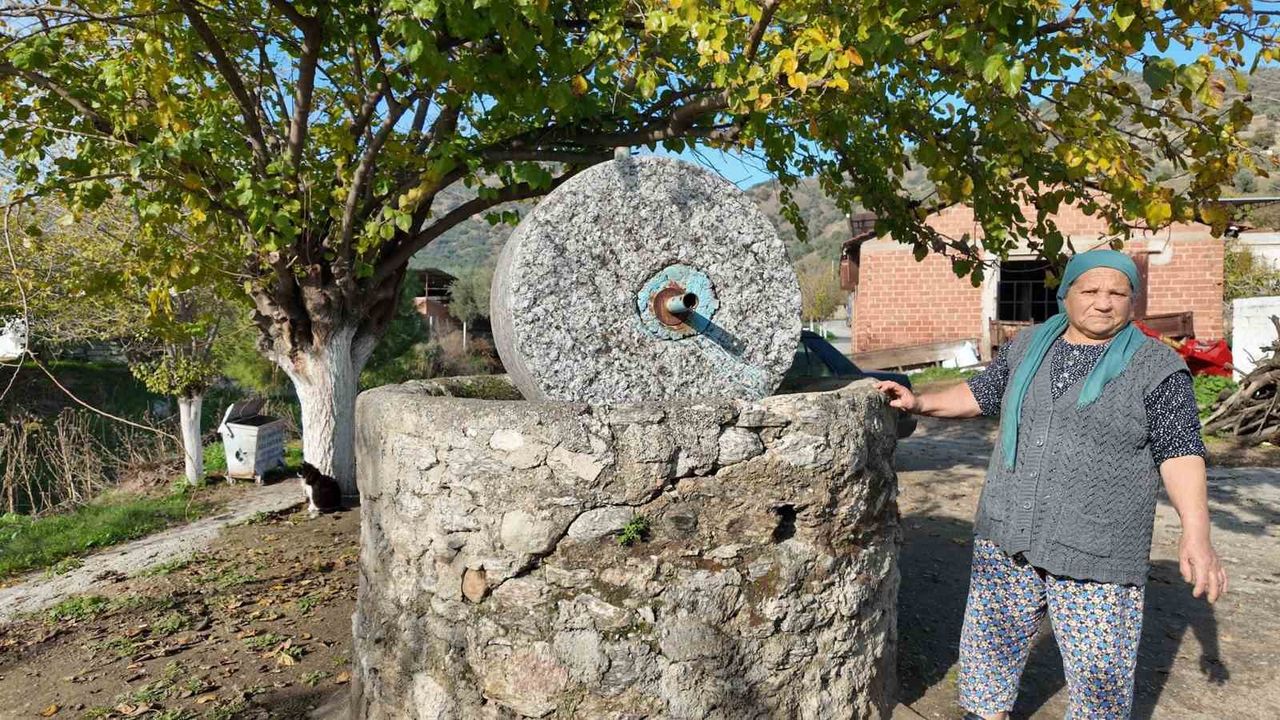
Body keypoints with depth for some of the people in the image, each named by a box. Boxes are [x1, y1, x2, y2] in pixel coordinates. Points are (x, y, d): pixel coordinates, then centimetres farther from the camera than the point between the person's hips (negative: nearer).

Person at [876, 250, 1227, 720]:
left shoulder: (1156, 367, -7)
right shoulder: (1028, 346, 6)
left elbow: (1180, 452, -10)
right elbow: (982, 394, 18)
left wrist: (1196, 534, -20)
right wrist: (921, 403, 8)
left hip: (1096, 554, -4)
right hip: (1006, 537, 5)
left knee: (1099, 668, 5)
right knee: (991, 641, 17)